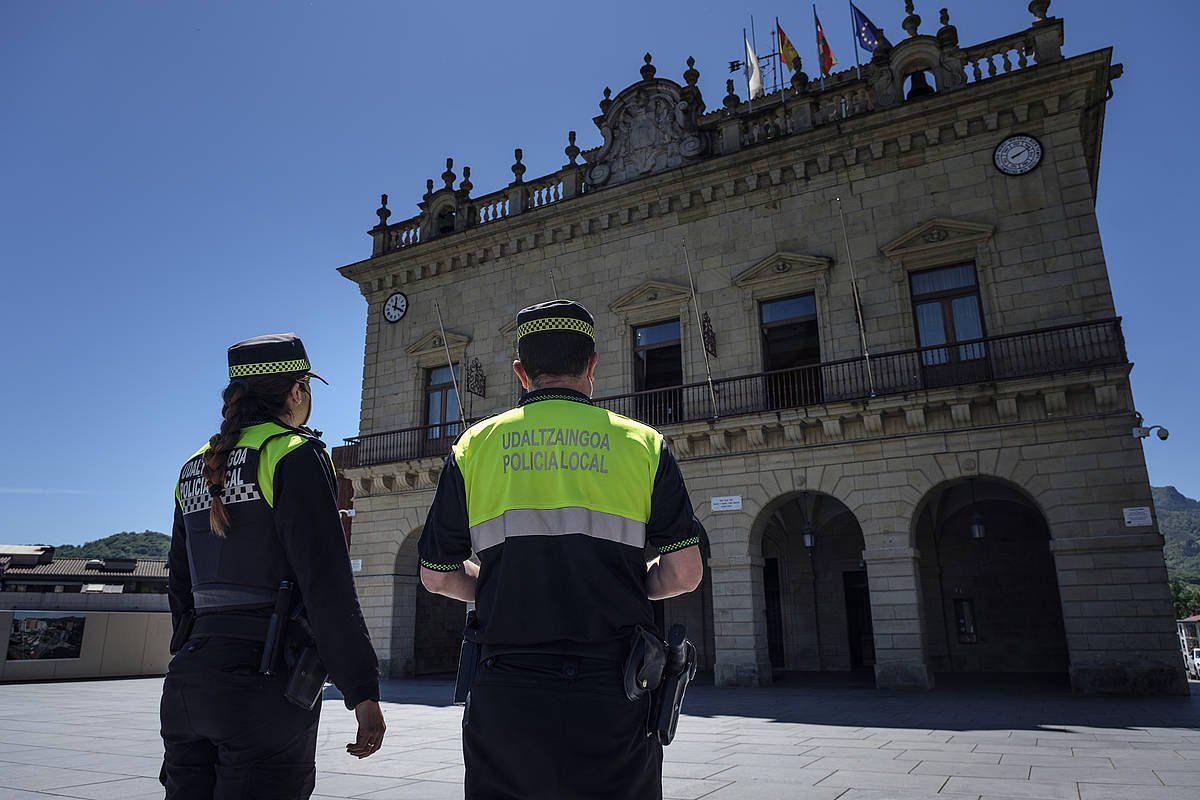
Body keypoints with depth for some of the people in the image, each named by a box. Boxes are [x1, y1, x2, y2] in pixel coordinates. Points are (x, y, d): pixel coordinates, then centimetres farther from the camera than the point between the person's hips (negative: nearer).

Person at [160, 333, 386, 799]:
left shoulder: (196, 468, 14)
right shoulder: (294, 453, -9)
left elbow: (180, 588, 19)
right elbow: (326, 584, -16)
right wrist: (363, 692, -14)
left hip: (188, 680, 8)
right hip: (263, 683, -7)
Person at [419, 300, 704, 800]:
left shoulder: (475, 445, 3)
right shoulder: (642, 443, 1)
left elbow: (437, 576, 8)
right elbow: (684, 572, -3)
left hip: (506, 695, 1)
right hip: (612, 697, 0)